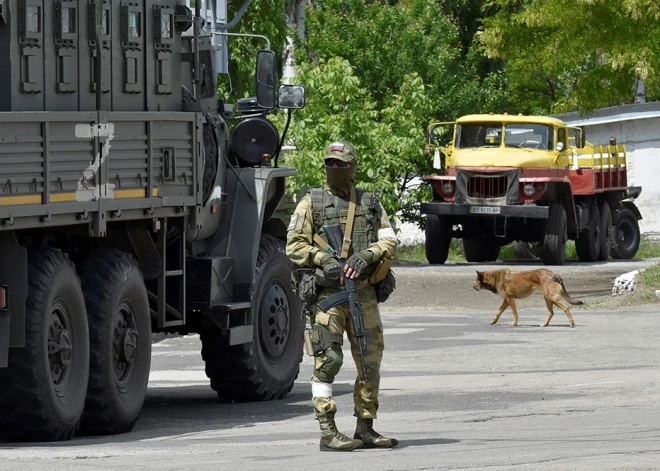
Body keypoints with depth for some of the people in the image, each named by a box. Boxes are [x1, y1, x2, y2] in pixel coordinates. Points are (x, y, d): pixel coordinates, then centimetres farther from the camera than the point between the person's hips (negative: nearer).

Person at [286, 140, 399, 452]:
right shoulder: (312, 202, 5)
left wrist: (366, 255, -14)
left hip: (364, 293, 4)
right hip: (326, 292, -4)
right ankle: (328, 434, -12)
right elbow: (294, 245, -1)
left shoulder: (370, 203, 14)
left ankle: (365, 429, 17)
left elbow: (388, 241, 6)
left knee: (370, 360, 6)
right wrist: (324, 260, -16)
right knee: (328, 359, -11)